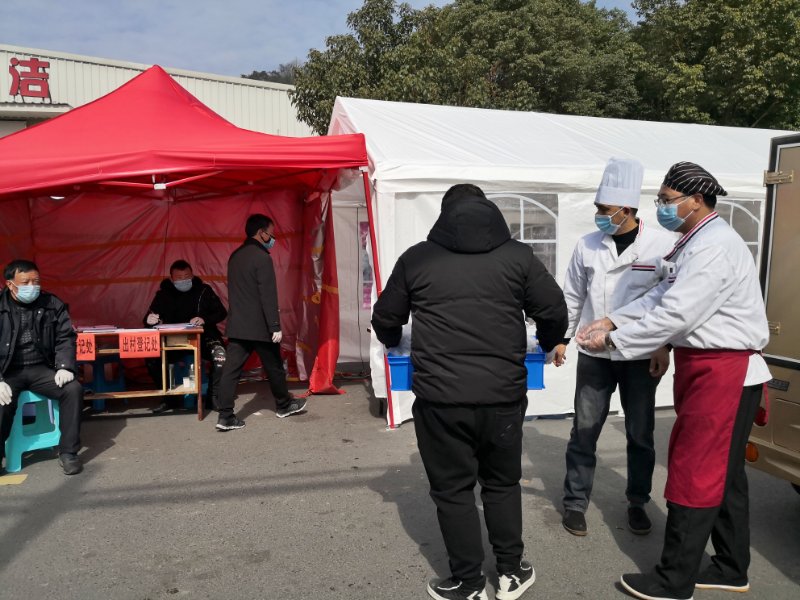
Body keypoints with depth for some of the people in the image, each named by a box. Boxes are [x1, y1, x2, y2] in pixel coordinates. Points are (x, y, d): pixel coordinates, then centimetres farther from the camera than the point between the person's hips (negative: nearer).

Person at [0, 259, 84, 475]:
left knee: (74, 389, -21)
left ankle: (68, 453, -10)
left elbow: (66, 337, 5)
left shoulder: (52, 305, 3)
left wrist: (65, 366, -13)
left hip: (42, 368, 2)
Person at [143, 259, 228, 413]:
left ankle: (213, 396, -9)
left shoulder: (204, 290, -2)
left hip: (203, 337, -2)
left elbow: (221, 312, -2)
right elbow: (149, 319, 3)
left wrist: (205, 319, -22)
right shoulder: (163, 294, 3)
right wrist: (150, 320, -23)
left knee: (220, 356, -30)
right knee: (152, 358, -22)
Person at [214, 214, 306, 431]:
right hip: (259, 326, -7)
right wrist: (275, 326, -17)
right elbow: (268, 296, -18)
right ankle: (284, 405, 28)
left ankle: (225, 416, -1)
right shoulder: (261, 257, -14)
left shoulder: (235, 256, 12)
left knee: (231, 368, 2)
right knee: (274, 366, 11)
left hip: (237, 325, 7)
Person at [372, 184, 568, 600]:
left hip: (440, 398, -1)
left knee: (452, 490, 15)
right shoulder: (518, 255, 2)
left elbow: (385, 321, 11)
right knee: (503, 483, 22)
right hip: (503, 395, 2)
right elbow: (555, 312, 4)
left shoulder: (416, 258, 2)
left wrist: (395, 343, 34)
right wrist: (548, 344, 27)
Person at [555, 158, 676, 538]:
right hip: (594, 355, 1)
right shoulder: (587, 245, -1)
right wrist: (561, 338, 6)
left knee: (640, 435, 12)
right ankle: (575, 502, 21)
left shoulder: (663, 244, -8)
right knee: (583, 432, 6)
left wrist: (664, 347, -7)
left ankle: (637, 503, 31)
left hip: (641, 357, -1)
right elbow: (573, 296, 7)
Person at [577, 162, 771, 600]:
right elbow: (661, 297, 12)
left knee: (694, 472, -2)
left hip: (722, 373, -10)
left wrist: (612, 339, -16)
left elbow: (674, 316, -24)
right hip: (709, 369, 10)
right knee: (722, 472, 17)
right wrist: (611, 321, 2)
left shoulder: (715, 247, -19)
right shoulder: (699, 242, 15)